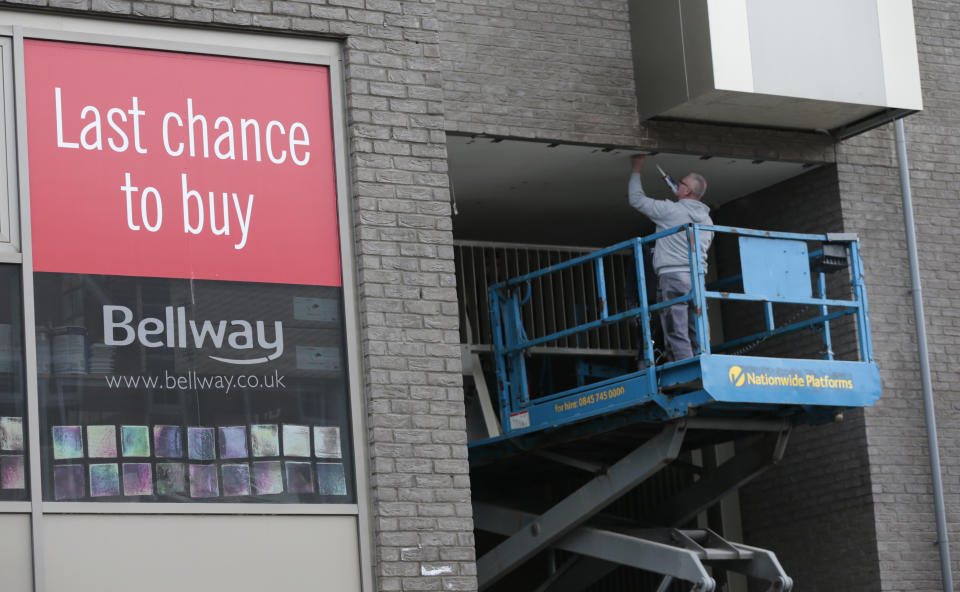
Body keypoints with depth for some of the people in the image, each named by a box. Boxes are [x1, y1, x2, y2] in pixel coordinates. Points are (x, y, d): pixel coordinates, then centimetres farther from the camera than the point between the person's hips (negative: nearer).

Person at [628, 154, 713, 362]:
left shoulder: (671, 210, -4)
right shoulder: (706, 219, 16)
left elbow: (636, 200, 6)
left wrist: (637, 170, 19)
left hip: (672, 276, -7)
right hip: (697, 280, 7)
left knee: (677, 337, -11)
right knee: (696, 338, 4)